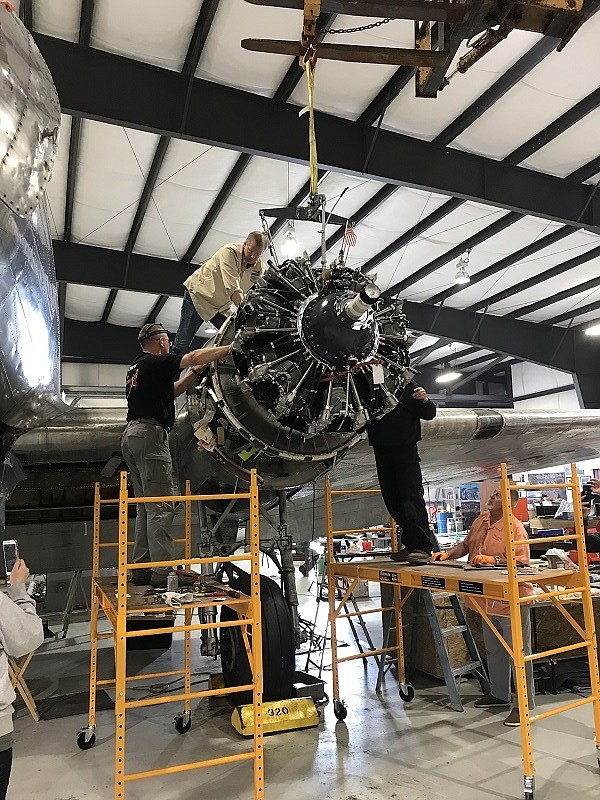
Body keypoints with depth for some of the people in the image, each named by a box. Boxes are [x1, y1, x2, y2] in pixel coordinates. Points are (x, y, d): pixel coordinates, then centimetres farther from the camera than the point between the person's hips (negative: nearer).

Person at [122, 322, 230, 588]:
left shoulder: (135, 368, 24)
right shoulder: (156, 362, -4)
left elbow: (172, 390, 28)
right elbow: (194, 356, -11)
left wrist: (195, 372, 22)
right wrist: (231, 348, -1)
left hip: (131, 436, 10)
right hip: (150, 433, -10)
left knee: (145, 508, 10)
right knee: (160, 508, -11)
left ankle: (142, 569, 11)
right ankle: (163, 571, -12)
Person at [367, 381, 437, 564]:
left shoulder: (408, 387, 3)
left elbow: (429, 414, 5)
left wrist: (425, 401, -15)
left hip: (406, 449, -4)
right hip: (382, 451, 4)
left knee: (412, 498, -11)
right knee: (392, 501, 8)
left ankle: (423, 548, -8)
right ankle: (411, 544, 20)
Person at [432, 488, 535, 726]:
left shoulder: (515, 528, -18)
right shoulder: (481, 520, 6)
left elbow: (521, 563, -21)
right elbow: (466, 544, 19)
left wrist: (494, 560, -29)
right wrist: (448, 554, 6)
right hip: (488, 600, 9)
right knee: (493, 650, 21)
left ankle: (524, 704, 14)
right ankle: (500, 695, 37)